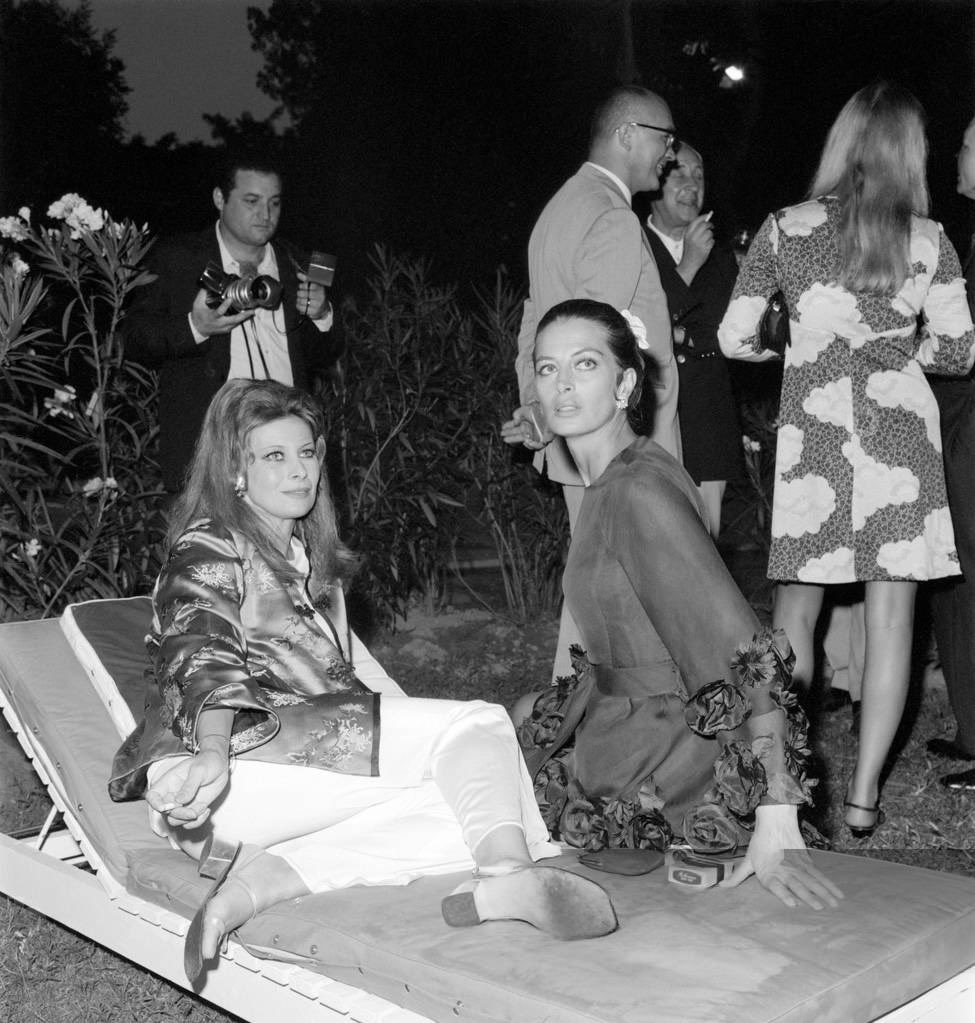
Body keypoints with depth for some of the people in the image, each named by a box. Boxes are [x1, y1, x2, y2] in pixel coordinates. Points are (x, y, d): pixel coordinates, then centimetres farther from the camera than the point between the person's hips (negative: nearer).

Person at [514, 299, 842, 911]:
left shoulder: (638, 492, -24)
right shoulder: (609, 482, 5)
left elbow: (744, 653, -30)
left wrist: (776, 822, -34)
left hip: (657, 765, -9)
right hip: (621, 726, 9)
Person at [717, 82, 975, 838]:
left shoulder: (784, 229, 2)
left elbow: (733, 339, 1)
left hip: (810, 428, 1)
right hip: (899, 426, 0)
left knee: (795, 609, 11)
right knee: (890, 612, 3)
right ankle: (864, 794, 5)